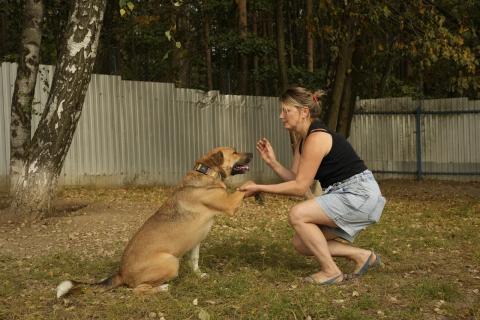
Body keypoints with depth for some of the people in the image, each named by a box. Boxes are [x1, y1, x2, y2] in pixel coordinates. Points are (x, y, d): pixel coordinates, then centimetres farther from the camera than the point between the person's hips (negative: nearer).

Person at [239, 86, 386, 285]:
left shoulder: (316, 138, -20)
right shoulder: (303, 139, 9)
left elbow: (300, 187, -20)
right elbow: (295, 179, 4)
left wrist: (259, 188, -18)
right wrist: (272, 162, -10)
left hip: (360, 194, -10)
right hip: (344, 195, 10)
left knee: (297, 215, -22)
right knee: (301, 244, 4)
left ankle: (331, 271, -8)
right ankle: (361, 256, 14)